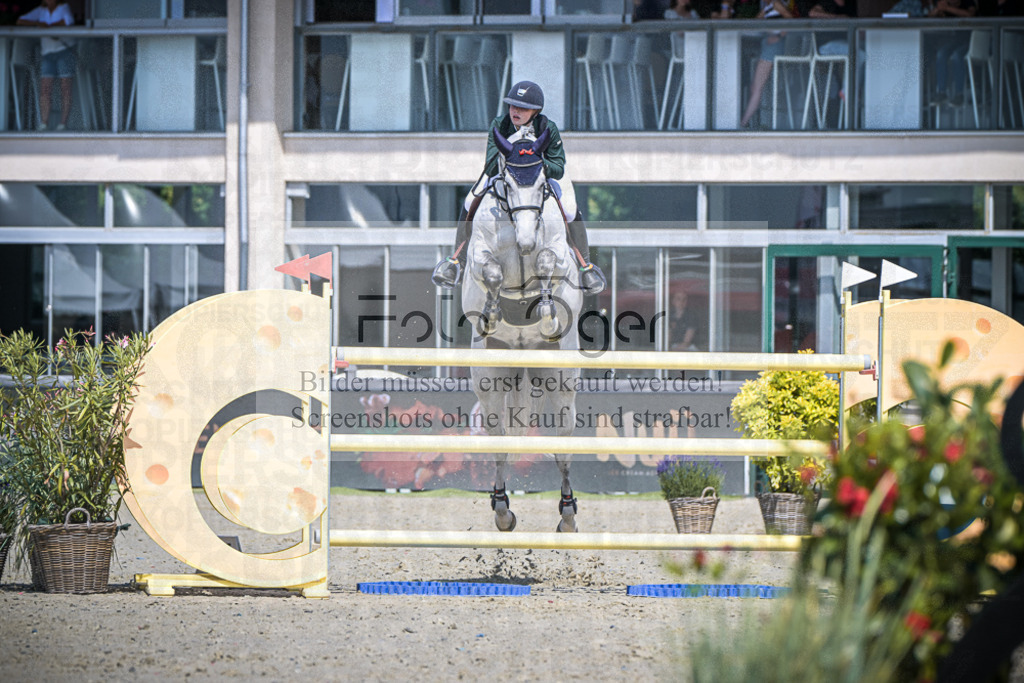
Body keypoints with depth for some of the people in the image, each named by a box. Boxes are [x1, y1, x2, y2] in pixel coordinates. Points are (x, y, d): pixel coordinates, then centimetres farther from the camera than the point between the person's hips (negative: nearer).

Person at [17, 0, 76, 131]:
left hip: (64, 49, -4)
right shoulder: (41, 11, 13)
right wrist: (38, 24, -10)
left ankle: (63, 123, -5)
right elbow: (20, 21, 7)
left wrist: (50, 25, -12)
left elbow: (68, 20, -20)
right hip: (47, 53, 4)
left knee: (65, 88, -6)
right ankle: (43, 123, -8)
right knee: (45, 88, -6)